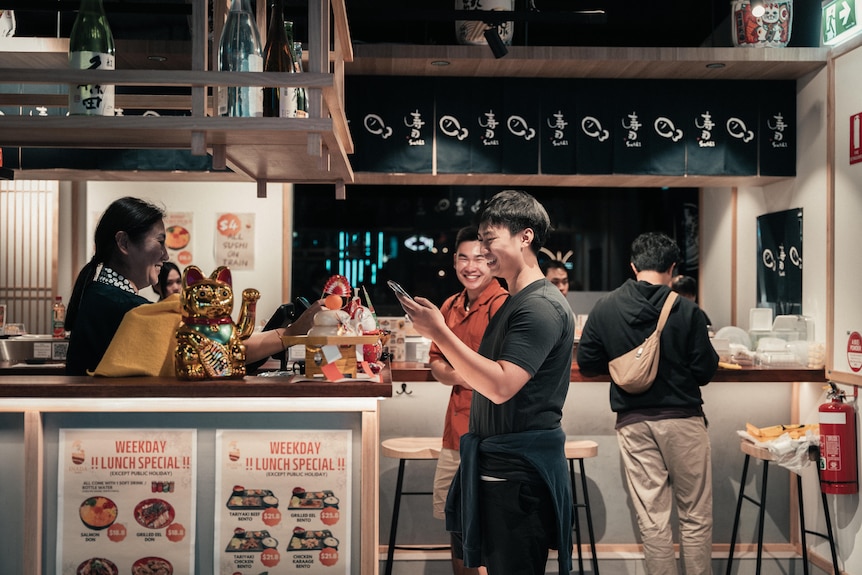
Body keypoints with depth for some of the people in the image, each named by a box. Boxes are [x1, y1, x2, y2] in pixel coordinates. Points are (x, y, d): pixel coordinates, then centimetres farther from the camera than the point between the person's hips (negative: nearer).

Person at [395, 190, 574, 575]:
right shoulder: (512, 303, 15)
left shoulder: (542, 306, -16)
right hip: (494, 462, 10)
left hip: (519, 468, -10)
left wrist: (439, 332, -24)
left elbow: (501, 386, -26)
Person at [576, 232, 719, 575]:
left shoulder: (605, 308, -4)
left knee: (652, 521, 8)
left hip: (633, 422, 2)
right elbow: (705, 371, -7)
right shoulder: (686, 310, -11)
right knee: (696, 516, 11)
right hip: (682, 418, -2)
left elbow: (587, 364, 3)